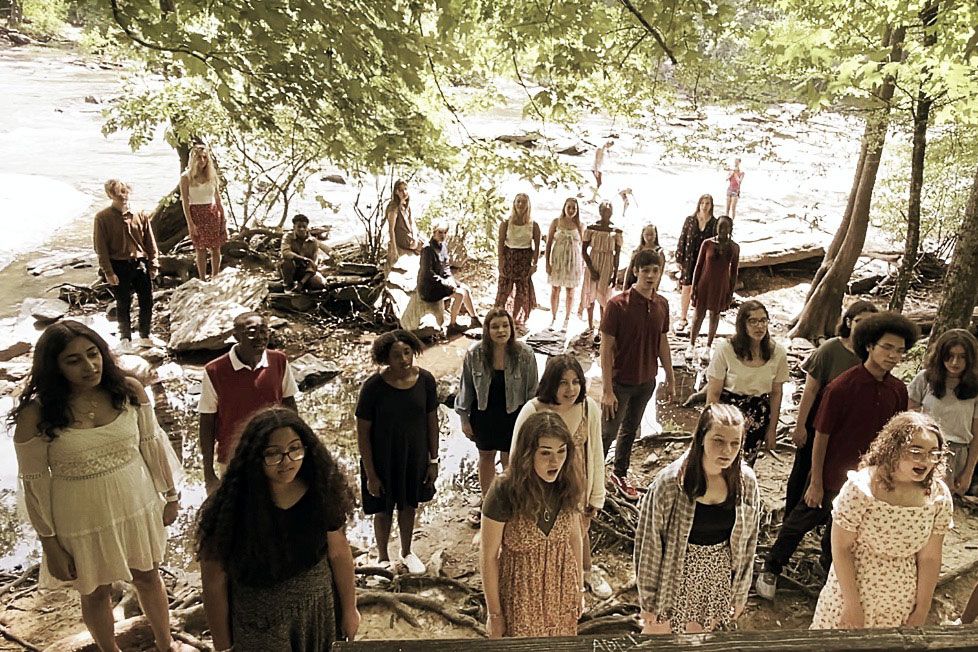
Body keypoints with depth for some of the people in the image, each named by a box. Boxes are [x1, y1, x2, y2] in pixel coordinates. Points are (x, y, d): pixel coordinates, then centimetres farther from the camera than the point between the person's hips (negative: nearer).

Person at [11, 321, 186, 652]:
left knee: (148, 576, 23)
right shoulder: (36, 414, -19)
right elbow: (34, 482, -11)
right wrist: (50, 544, -6)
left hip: (138, 506, 2)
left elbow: (152, 444, -1)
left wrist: (170, 494, 6)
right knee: (97, 591, 20)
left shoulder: (129, 390, -13)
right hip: (83, 520, -2)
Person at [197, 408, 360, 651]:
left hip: (320, 612, 3)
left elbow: (339, 552, -2)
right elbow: (215, 584, -13)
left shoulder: (320, 492, -16)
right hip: (258, 627, -2)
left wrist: (349, 609, 6)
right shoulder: (229, 508, -24)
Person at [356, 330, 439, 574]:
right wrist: (370, 474, -13)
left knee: (409, 505, 22)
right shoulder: (373, 387, -23)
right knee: (384, 510, 16)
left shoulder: (425, 380, -13)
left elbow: (432, 420, -1)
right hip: (382, 459, -3)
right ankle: (383, 557, 43)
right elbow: (363, 432, -15)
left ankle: (407, 552, 48)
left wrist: (433, 460, 2)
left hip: (415, 457, 3)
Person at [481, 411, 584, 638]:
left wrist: (578, 589, 10)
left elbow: (574, 538, 2)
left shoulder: (567, 486, -13)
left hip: (561, 590, 4)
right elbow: (488, 556, -16)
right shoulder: (504, 492, -26)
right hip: (520, 594, -4)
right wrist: (494, 613, -10)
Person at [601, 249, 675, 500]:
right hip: (620, 382, -5)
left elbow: (662, 342, 9)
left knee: (630, 429, 21)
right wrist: (607, 390, -19)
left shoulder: (661, 305, -3)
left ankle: (620, 475, 39)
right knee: (608, 432, 6)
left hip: (647, 382, 5)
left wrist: (670, 378, 12)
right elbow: (606, 348, -18)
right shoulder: (618, 304, -20)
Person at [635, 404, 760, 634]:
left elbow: (747, 541, 3)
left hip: (719, 582, 3)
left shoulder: (746, 482, -11)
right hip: (675, 578, -3)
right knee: (657, 631, 17)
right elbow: (649, 542, -15)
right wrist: (648, 599, -8)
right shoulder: (670, 482, -24)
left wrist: (740, 593, 10)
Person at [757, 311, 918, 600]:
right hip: (831, 476, -5)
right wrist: (816, 483, -14)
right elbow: (821, 436, -17)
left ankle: (829, 564, 51)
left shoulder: (898, 390, -7)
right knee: (801, 522, 11)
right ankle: (771, 570, 30)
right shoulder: (842, 387, -23)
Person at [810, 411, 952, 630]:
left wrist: (921, 612, 4)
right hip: (853, 588, -3)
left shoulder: (939, 496, -10)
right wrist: (852, 605, -13)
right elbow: (841, 548, -16)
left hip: (902, 603, 3)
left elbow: (929, 559, -2)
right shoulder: (861, 488, -23)